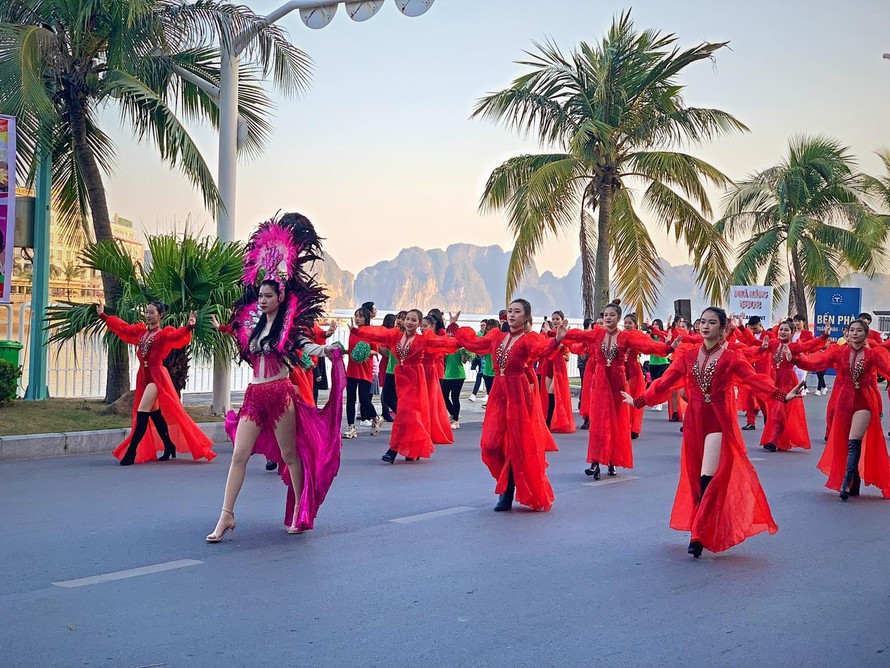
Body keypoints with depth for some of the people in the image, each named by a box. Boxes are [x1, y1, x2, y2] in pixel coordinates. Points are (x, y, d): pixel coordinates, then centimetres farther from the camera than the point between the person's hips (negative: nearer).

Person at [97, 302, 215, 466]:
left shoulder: (164, 333, -6)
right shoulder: (141, 331, 11)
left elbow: (177, 335, -24)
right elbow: (121, 327, 21)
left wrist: (189, 327, -43)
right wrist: (103, 316, 25)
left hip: (156, 376, -7)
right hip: (143, 375, 7)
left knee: (142, 413, -12)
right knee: (155, 414, 12)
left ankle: (131, 453, -12)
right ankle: (169, 446, 25)